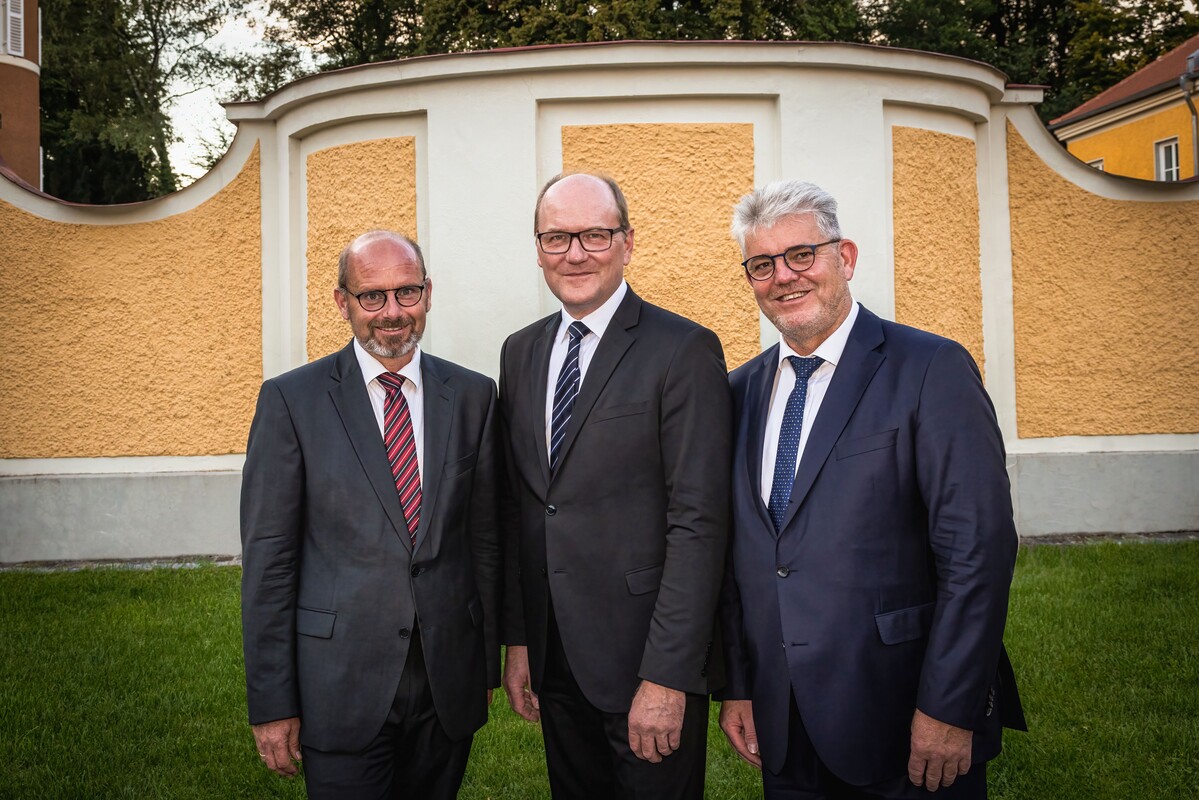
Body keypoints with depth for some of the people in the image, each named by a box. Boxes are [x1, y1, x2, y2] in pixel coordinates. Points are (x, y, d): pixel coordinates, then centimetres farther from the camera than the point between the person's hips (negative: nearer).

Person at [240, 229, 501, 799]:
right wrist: (271, 703, -7)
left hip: (450, 686, 3)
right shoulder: (291, 400, -5)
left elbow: (486, 535, 6)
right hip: (341, 688, -3)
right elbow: (267, 559, -6)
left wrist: (488, 663, 7)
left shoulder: (472, 395, 3)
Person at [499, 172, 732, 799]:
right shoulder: (520, 353, 8)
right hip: (554, 658, 6)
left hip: (646, 662, -5)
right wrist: (517, 640, 8)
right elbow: (517, 507, 10)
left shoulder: (685, 351, -12)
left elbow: (698, 524, -16)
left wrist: (667, 676, -19)